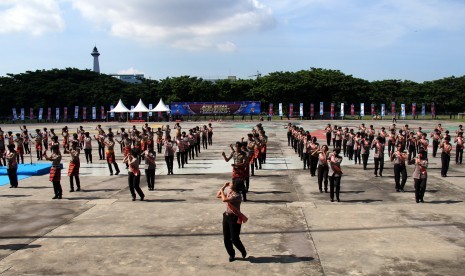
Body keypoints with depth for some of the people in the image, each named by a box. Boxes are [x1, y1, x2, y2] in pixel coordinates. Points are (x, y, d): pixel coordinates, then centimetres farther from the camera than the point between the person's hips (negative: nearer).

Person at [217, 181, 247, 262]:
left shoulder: (237, 196, -21)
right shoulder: (229, 193, 7)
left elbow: (224, 199, -31)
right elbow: (218, 195, 17)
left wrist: (222, 191, -13)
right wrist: (224, 187, 6)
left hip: (234, 218, -8)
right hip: (226, 216, 8)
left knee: (235, 239, -1)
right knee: (226, 238, 10)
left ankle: (243, 252, 27)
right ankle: (231, 254, 27)